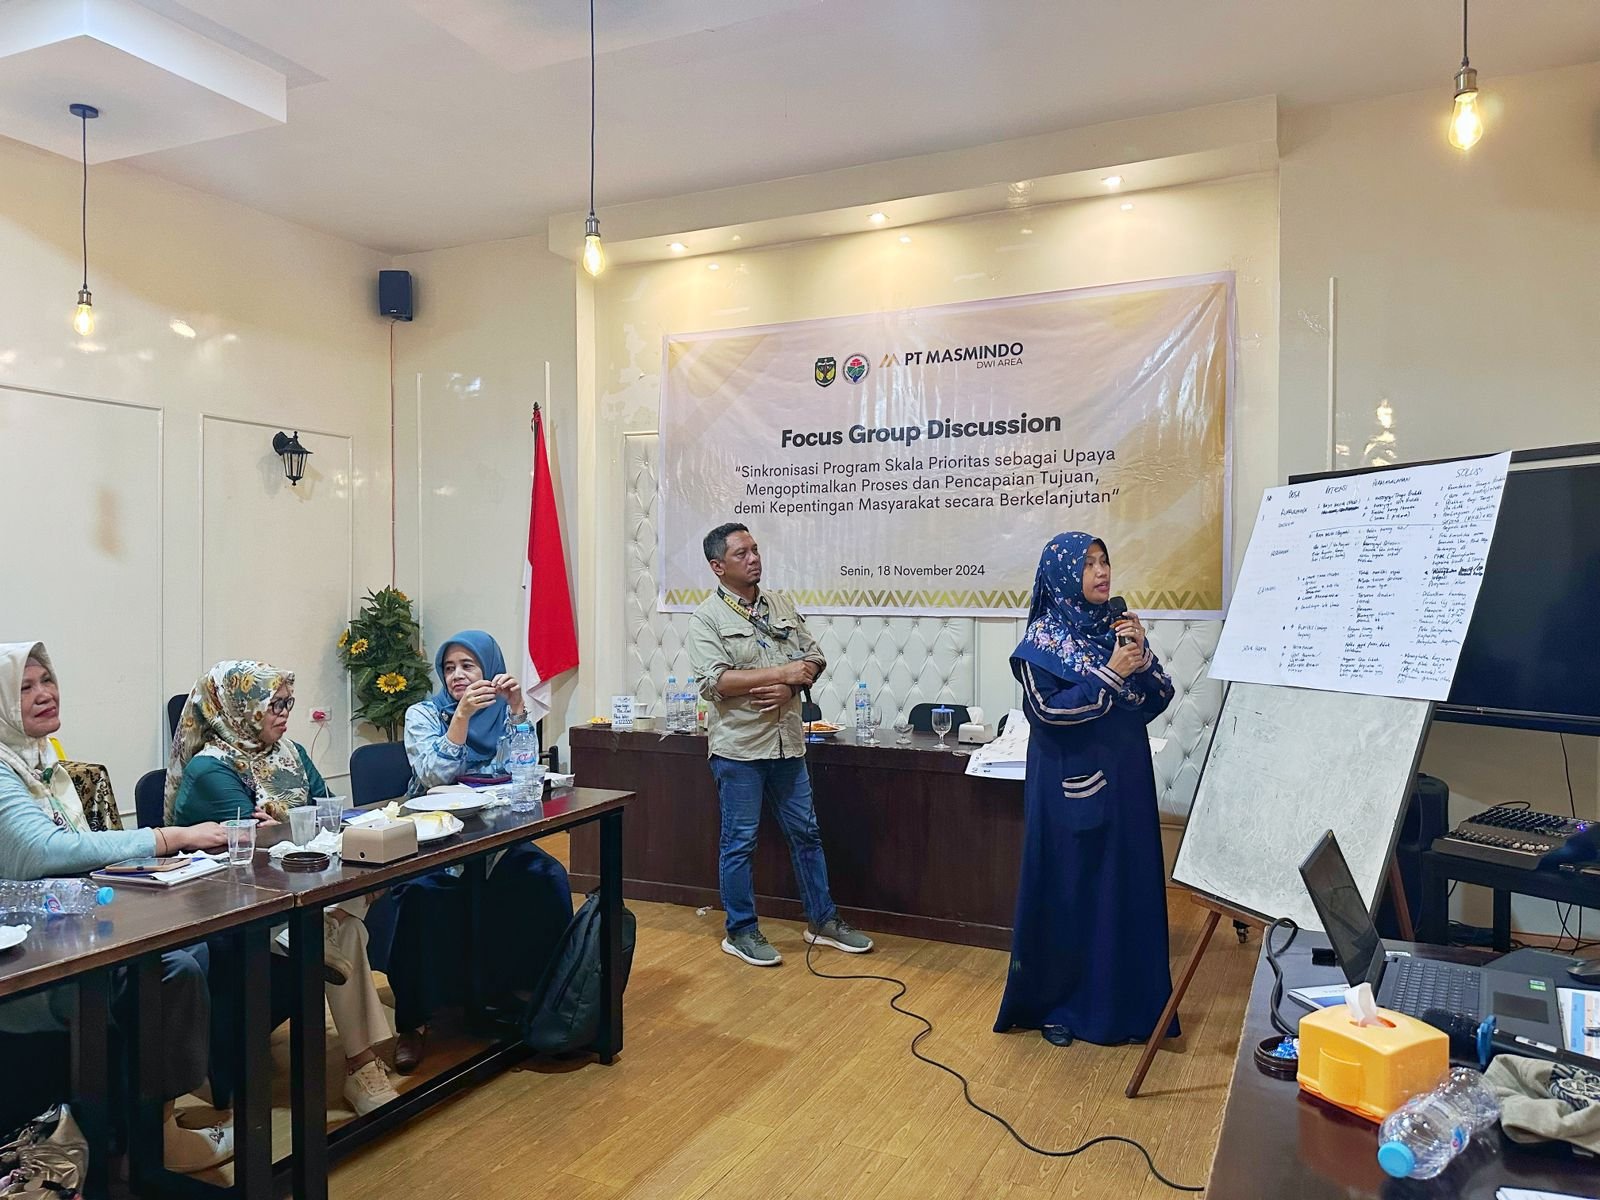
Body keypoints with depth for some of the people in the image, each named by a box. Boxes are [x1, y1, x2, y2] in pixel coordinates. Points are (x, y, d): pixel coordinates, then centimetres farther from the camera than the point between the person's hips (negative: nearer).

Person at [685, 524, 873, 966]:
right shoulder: (707, 618, -7)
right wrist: (781, 671, -20)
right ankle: (741, 932, 19)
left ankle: (823, 920, 27)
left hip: (786, 743, 6)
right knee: (739, 842, 5)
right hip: (739, 747, -5)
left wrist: (789, 688, -12)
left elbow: (814, 658, 9)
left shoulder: (781, 606, 9)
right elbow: (714, 681, -19)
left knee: (806, 833, 13)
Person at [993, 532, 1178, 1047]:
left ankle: (1122, 1002, 25)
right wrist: (1110, 674, -18)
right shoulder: (1041, 639, -7)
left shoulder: (1116, 627, 8)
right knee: (1067, 889, 3)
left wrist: (1141, 656, -11)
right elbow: (1047, 709, -17)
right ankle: (1054, 1005, 20)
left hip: (1125, 779, 5)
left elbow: (1159, 700, 5)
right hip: (1071, 783, -5)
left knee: (1126, 886, 9)